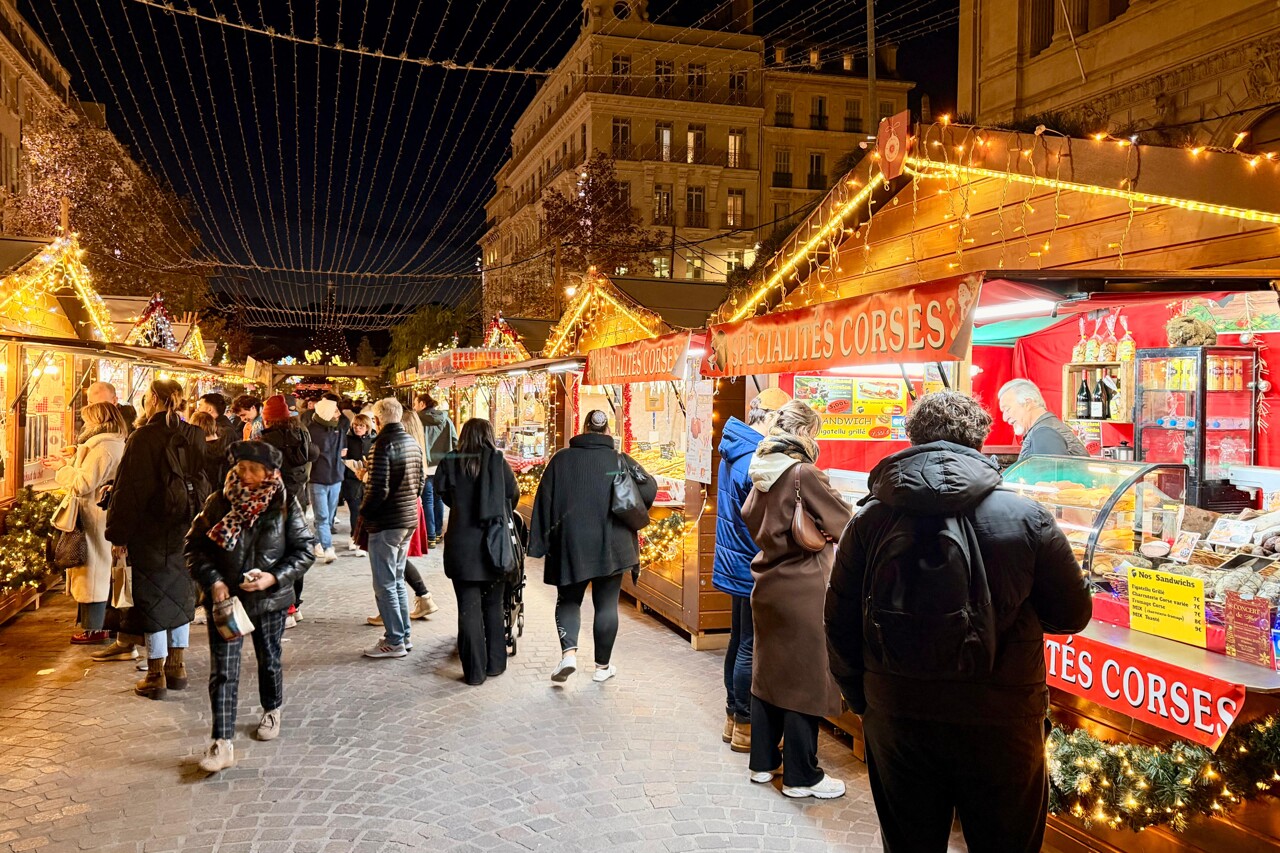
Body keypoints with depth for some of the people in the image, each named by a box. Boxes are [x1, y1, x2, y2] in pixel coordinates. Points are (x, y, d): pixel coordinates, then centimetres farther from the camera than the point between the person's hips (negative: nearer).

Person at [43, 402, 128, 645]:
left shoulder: (102, 448, -19)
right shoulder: (117, 444, 13)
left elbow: (84, 484, -21)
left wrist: (63, 468, -7)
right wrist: (67, 464, 10)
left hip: (94, 518, -10)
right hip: (102, 515, 10)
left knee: (92, 570, -2)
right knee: (100, 571, 15)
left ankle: (94, 629, 5)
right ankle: (95, 623, 23)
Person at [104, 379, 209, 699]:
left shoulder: (143, 438, -14)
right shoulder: (196, 437, 1)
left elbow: (128, 490, -13)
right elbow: (206, 484, 6)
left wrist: (118, 534, -6)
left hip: (150, 534, -5)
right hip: (186, 532, 5)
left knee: (151, 598, 5)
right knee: (180, 595, 16)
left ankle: (156, 675, 12)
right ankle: (177, 666, 25)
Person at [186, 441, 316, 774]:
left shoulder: (285, 505, -10)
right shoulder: (219, 502, -7)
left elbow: (305, 550, -6)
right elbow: (194, 544, 0)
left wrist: (274, 577, -19)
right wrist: (212, 580, -14)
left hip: (270, 599, 0)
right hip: (225, 598, 0)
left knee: (269, 659, 20)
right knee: (222, 671, -4)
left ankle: (272, 711, 46)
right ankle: (222, 744, 1)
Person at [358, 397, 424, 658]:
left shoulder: (383, 444, -18)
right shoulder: (412, 443, 8)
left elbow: (378, 489, -22)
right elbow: (419, 482, 15)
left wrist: (363, 512, -8)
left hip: (386, 523, -8)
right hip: (409, 520, 8)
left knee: (385, 585, 0)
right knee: (397, 581, 18)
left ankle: (394, 642, 5)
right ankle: (403, 634, 24)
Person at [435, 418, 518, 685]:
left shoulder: (450, 465, -5)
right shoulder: (499, 464, -5)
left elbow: (445, 496, 7)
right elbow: (514, 496, 6)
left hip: (461, 546, -1)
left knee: (468, 609, 5)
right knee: (494, 607, 15)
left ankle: (474, 671, 8)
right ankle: (495, 664, 22)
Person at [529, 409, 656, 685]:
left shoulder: (561, 460, 1)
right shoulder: (621, 460, -2)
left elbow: (545, 502, 1)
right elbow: (649, 489, -6)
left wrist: (541, 544, 5)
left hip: (571, 544, 1)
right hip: (610, 546, 0)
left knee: (568, 600, 13)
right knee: (607, 604, 10)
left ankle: (569, 652, -8)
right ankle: (603, 666, 17)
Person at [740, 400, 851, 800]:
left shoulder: (764, 470, 5)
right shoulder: (804, 473, -17)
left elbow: (749, 515, 15)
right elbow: (843, 521, -11)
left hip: (767, 583, 8)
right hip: (801, 590, -8)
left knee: (767, 671, 16)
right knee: (804, 679, 2)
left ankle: (763, 761, 27)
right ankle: (801, 776, 11)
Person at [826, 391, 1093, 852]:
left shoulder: (869, 520, -6)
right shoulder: (1027, 518, -10)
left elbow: (840, 625, -1)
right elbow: (1072, 614, 0)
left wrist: (864, 701, 12)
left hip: (896, 722, 2)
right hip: (1001, 726, -1)